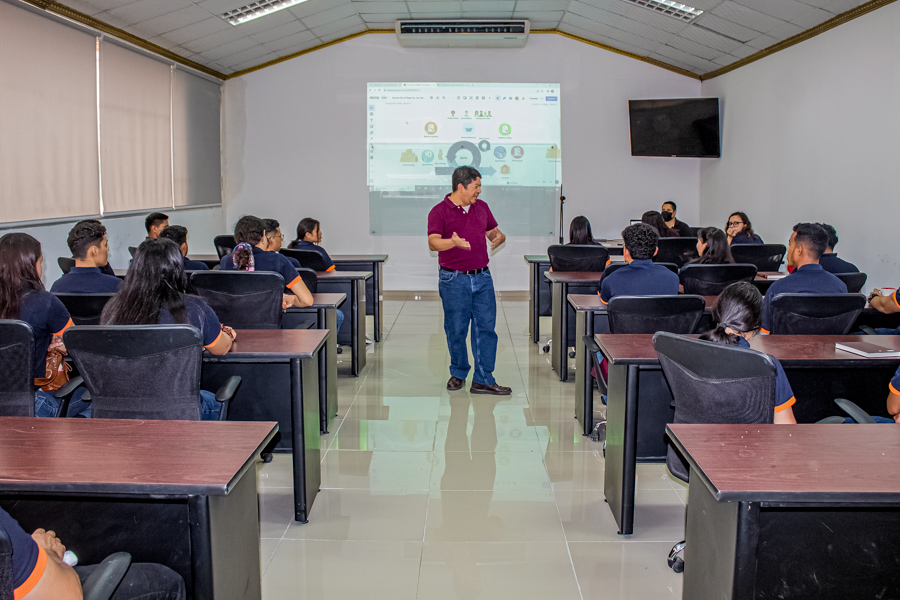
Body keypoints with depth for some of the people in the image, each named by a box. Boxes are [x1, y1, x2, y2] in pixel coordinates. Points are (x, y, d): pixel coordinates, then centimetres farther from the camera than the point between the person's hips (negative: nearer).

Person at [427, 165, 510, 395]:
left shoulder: (482, 207, 11)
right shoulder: (439, 211, -7)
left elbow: (494, 231, 18)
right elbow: (433, 243, -19)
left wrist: (499, 237, -7)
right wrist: (453, 242, -39)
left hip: (482, 277, 5)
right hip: (454, 280, -4)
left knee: (486, 327, 1)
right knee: (456, 330, 4)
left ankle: (483, 380, 7)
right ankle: (458, 373, 25)